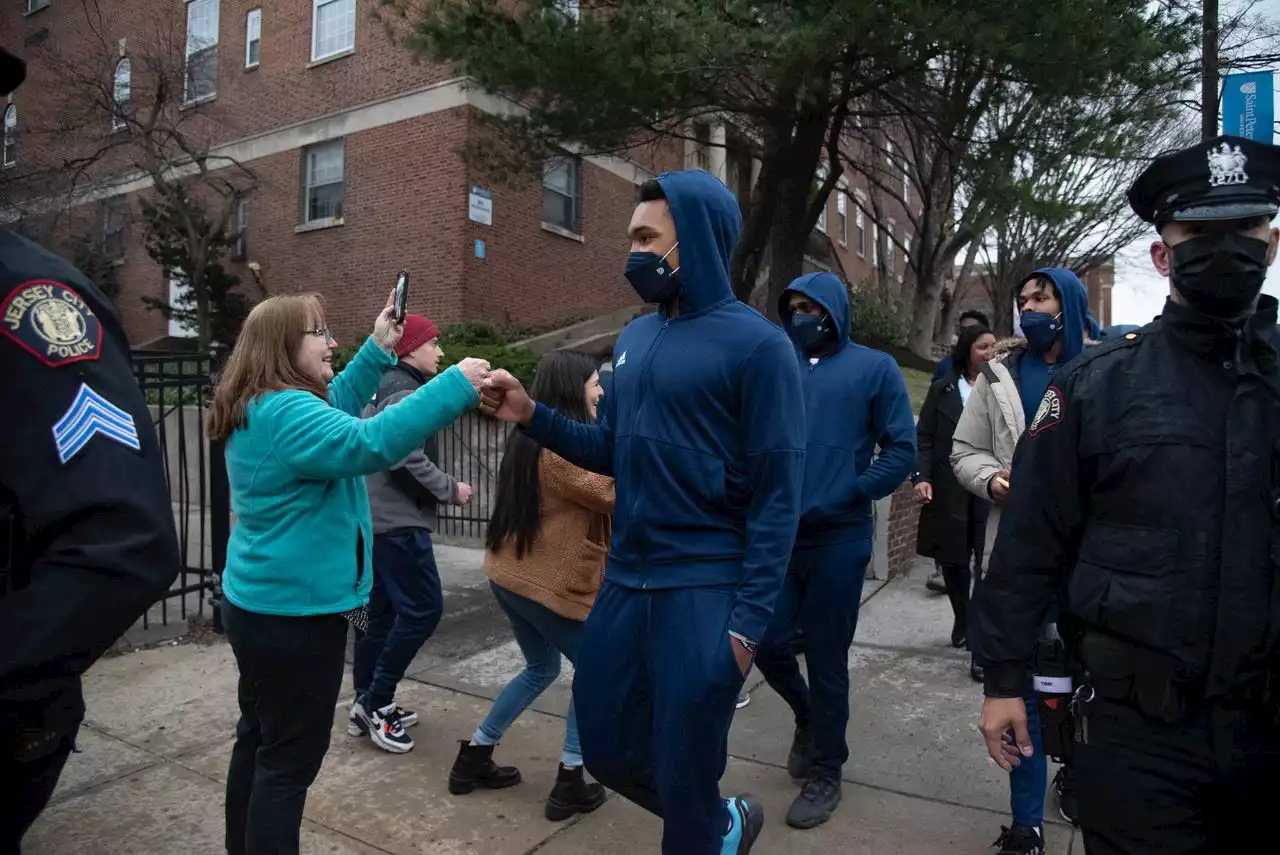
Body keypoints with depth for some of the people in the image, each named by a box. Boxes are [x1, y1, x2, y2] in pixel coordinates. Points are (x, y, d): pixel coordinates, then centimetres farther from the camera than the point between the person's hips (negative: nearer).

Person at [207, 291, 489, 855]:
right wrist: (455, 386, -35)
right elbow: (369, 443, -38)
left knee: (260, 741, 23)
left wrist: (379, 350, 12)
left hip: (261, 604, 11)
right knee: (290, 759, 3)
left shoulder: (261, 407, 8)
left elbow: (331, 412, 21)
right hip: (294, 612, -11)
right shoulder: (283, 411, -25)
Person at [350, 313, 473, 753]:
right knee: (423, 608, -5)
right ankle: (375, 701, 3)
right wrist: (451, 489, -12)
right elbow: (408, 459, -24)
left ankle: (367, 703, 22)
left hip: (374, 517, 10)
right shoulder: (405, 392, -14)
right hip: (398, 521, -10)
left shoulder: (380, 388, 16)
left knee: (379, 610, 14)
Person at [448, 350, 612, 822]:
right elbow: (617, 493, -19)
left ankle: (474, 757, 31)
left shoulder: (531, 437, 10)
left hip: (511, 574, 9)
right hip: (550, 584, -9)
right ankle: (569, 783, 13)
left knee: (541, 668, 25)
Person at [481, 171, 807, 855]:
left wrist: (749, 617, -17)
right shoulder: (635, 337, 10)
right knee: (605, 748, 17)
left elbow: (777, 493, -13)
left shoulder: (755, 344, -11)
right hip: (625, 580, 7)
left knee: (682, 775, 7)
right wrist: (532, 415, 0)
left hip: (705, 591, -7)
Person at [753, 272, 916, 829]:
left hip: (838, 539, -3)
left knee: (826, 658, 7)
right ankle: (808, 716, 39)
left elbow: (901, 452, -5)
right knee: (767, 642, 6)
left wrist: (838, 500, -13)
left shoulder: (874, 368, -1)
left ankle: (825, 773, 28)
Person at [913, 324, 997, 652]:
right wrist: (921, 476, -8)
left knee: (989, 560, -4)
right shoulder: (942, 389, 8)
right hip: (949, 488, 2)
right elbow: (924, 438, 5)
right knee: (954, 558, 10)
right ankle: (962, 623, 27)